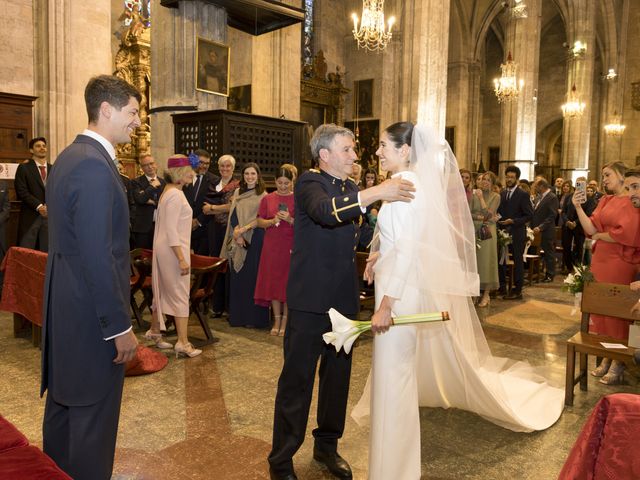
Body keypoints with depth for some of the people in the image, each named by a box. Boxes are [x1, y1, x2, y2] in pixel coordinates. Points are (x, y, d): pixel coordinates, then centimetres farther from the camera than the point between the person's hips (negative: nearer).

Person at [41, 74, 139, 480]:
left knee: (63, 405, 23)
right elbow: (98, 256, -25)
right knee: (92, 415, 4)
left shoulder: (69, 157, 11)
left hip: (65, 309, 10)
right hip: (92, 315, -10)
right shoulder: (94, 165, -21)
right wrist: (120, 326, -20)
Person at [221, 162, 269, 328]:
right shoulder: (237, 192, 12)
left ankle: (254, 318, 5)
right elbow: (233, 216, 7)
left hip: (255, 241, -4)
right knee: (237, 277, 5)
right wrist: (237, 234, -7)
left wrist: (244, 229, -16)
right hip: (237, 241, 4)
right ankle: (237, 316, 13)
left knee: (252, 276, -2)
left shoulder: (262, 195, -1)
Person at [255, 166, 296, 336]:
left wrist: (290, 220, -18)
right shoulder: (267, 199, 7)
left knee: (288, 281, 0)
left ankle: (285, 320, 11)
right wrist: (273, 221, -11)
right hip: (271, 246, 3)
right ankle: (276, 320, 16)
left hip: (291, 246, -2)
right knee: (272, 281, 5)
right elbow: (259, 222, 7)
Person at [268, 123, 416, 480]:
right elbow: (325, 210, -32)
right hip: (310, 299, -7)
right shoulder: (309, 183, -9)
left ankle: (327, 446, 36)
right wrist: (375, 193, -39)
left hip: (344, 299, 7)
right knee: (297, 380, 2)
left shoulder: (353, 188, 14)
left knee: (338, 376, 17)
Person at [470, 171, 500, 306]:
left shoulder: (495, 196, 2)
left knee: (487, 261, -2)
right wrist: (481, 217, -14)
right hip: (474, 230, 2)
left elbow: (488, 213, -10)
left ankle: (486, 294, 3)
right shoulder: (474, 194, 8)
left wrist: (481, 197, -7)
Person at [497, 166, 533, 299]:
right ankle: (502, 287, 19)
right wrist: (498, 218, -3)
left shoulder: (523, 195, -6)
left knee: (517, 261, 4)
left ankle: (517, 291, 11)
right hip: (503, 232, 5)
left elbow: (529, 215, -8)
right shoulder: (502, 194, 10)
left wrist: (513, 221, -18)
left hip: (517, 233, -5)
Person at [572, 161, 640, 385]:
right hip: (600, 260, 6)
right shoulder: (605, 200, 12)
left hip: (620, 262, -6)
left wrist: (600, 236, -4)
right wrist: (578, 207, -6)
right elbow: (591, 228, 3)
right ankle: (606, 358, 19)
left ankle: (618, 363, 13)